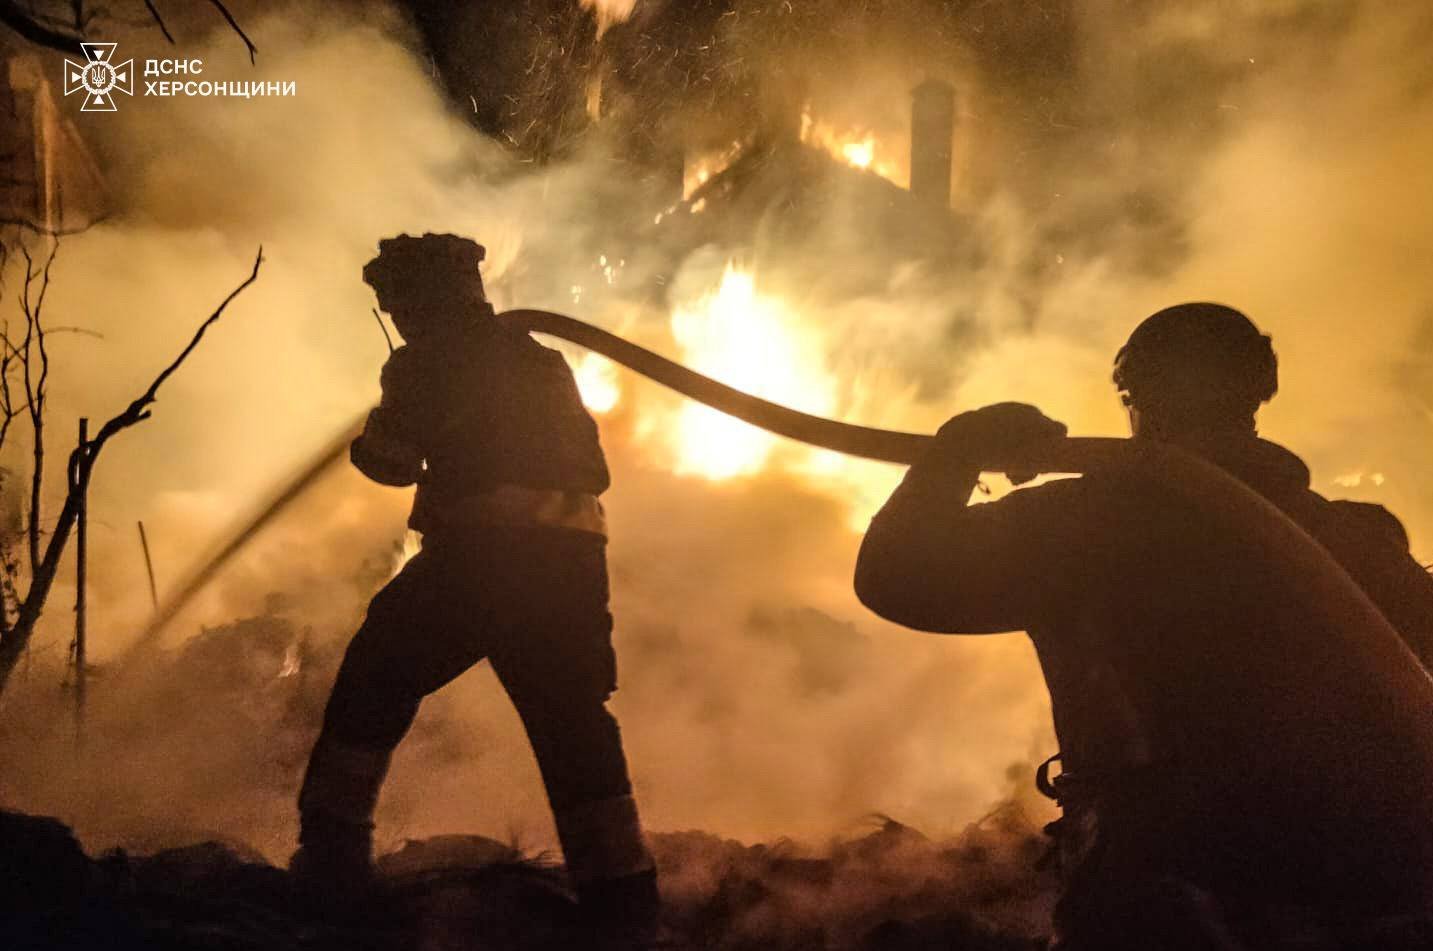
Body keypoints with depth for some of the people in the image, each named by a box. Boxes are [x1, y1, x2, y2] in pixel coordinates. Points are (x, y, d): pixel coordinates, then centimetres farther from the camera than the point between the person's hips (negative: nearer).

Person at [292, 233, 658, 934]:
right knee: (574, 723, 10)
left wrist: (367, 445, 23)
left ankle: (332, 849, 13)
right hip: (572, 559, 6)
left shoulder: (432, 360, 4)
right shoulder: (545, 363, 24)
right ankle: (622, 894, 7)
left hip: (481, 552, -5)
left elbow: (392, 458, 1)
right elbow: (592, 470, 27)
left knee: (375, 682, 12)